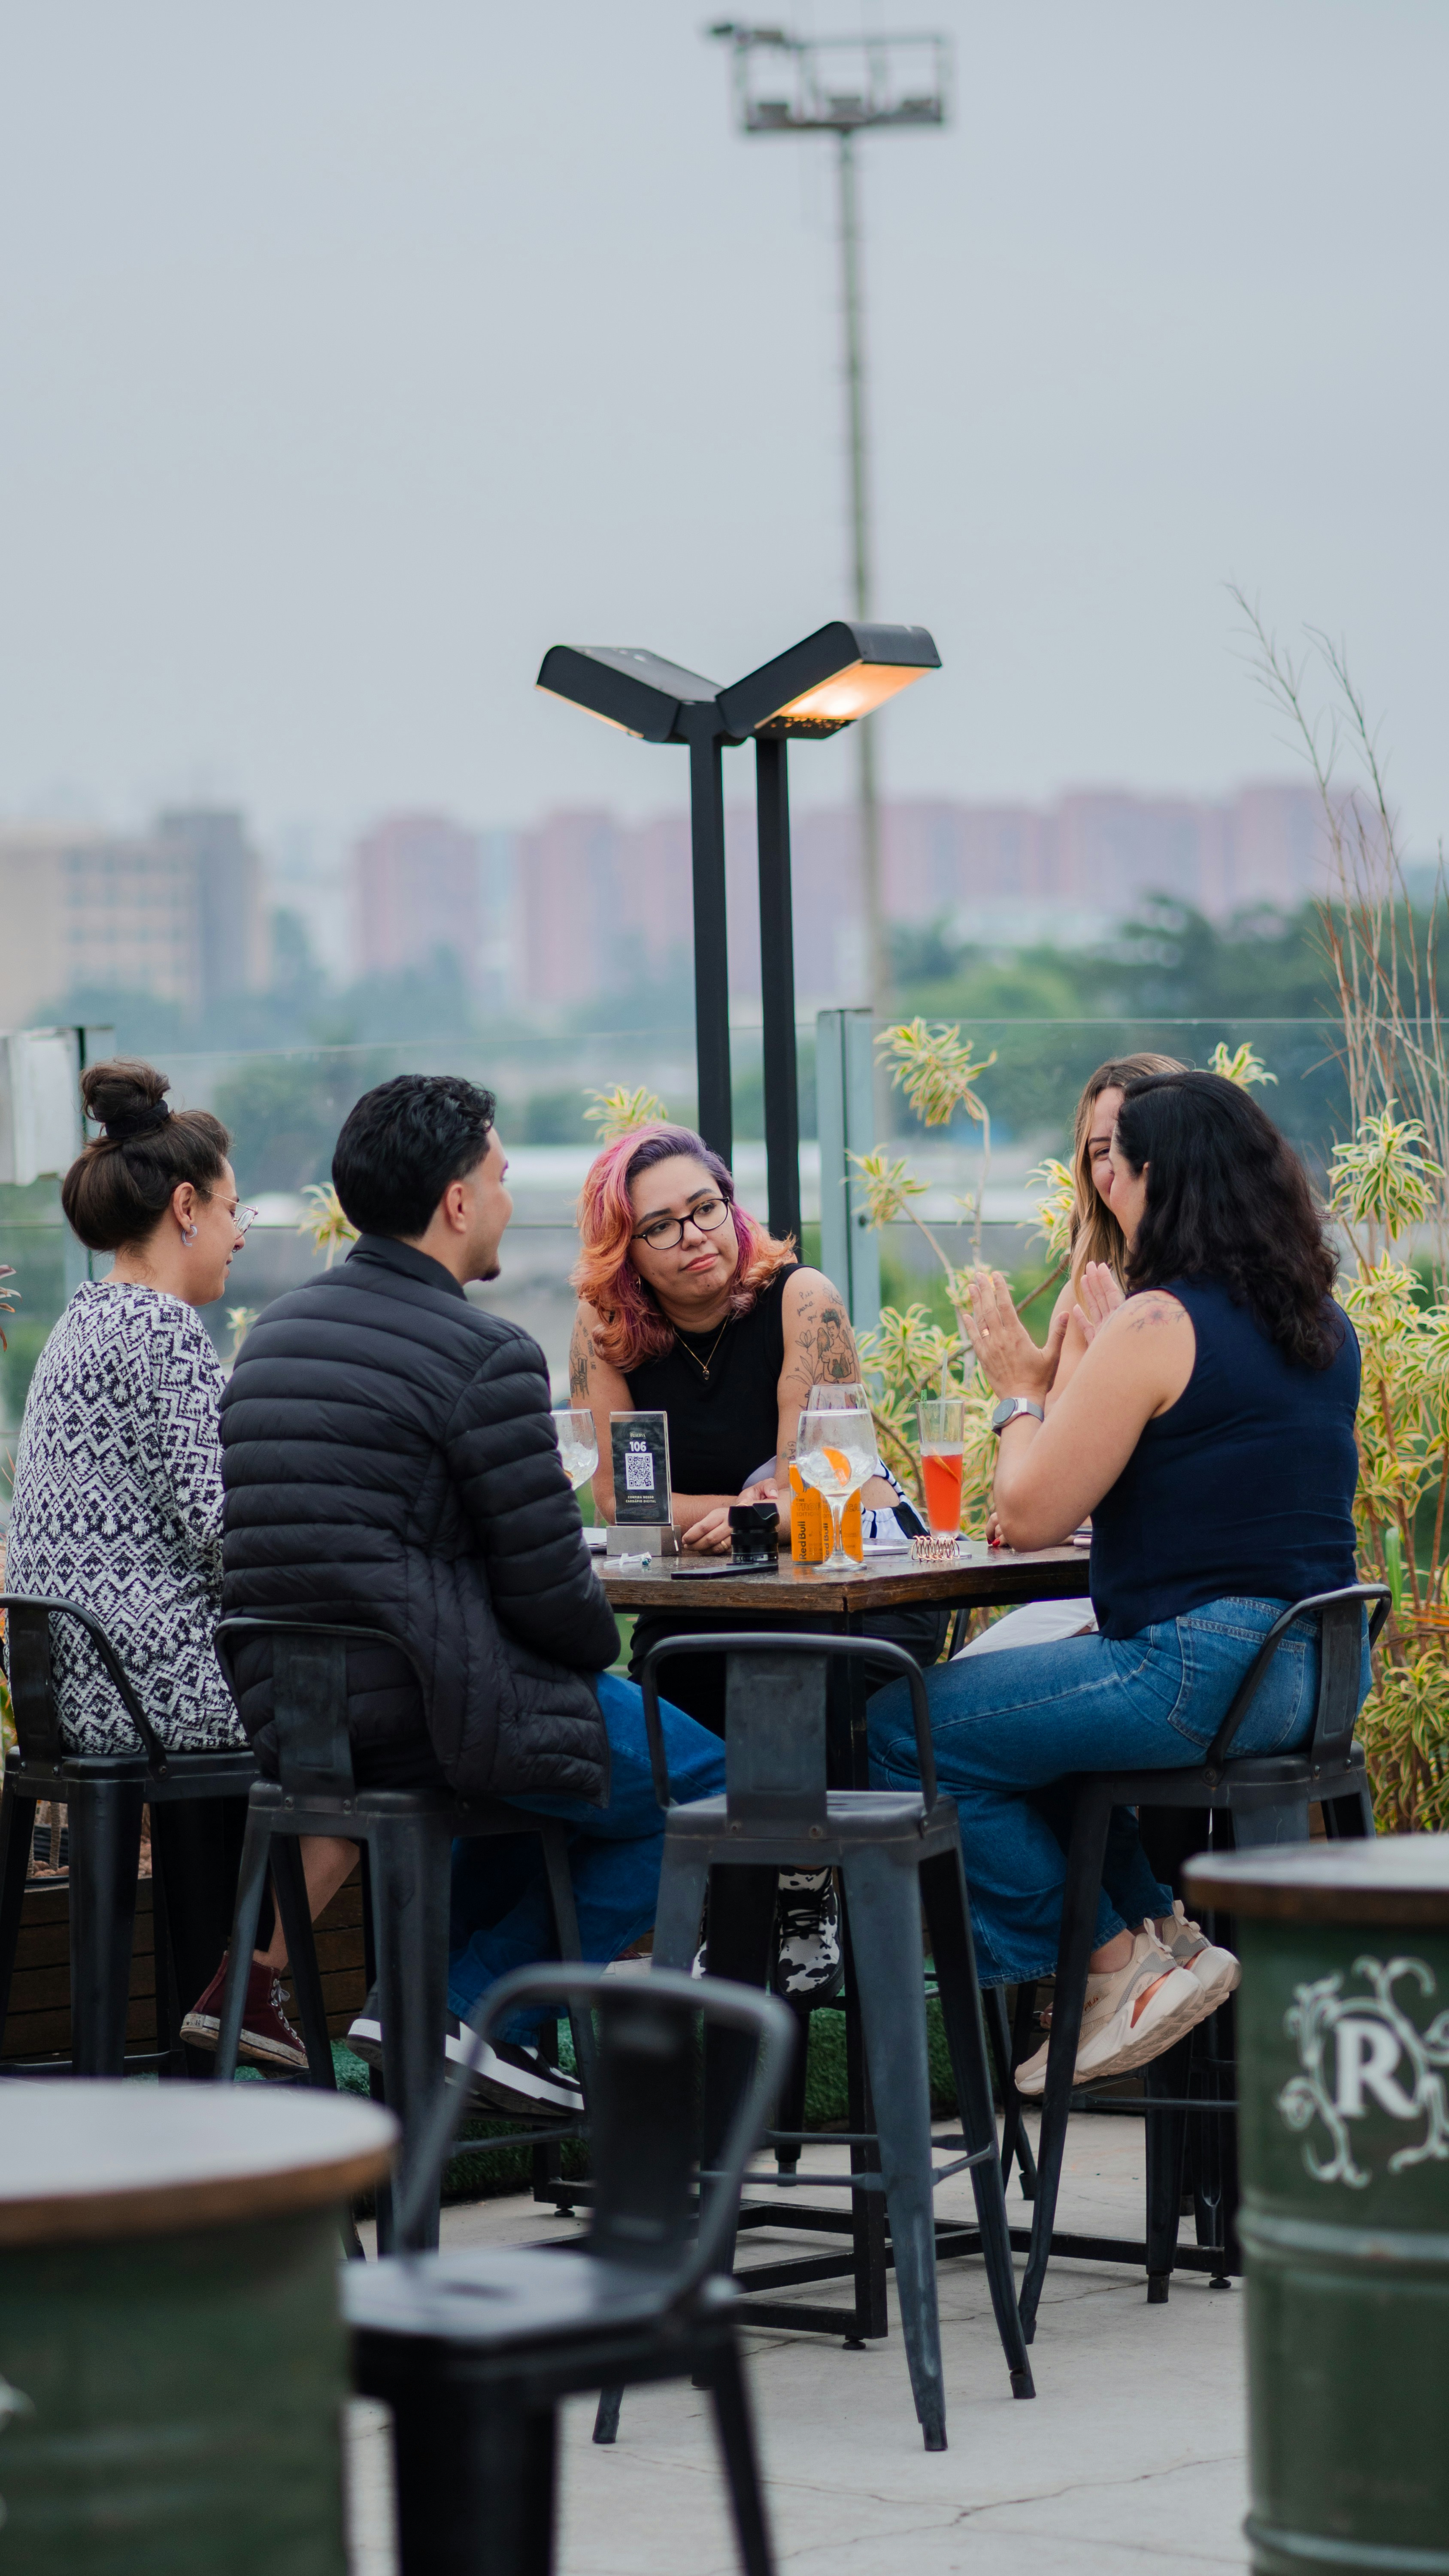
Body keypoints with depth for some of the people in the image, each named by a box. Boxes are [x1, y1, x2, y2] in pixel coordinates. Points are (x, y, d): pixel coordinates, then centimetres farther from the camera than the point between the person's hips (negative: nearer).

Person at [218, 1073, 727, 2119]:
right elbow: (551, 1591, -15)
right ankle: (476, 2010, 7)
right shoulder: (486, 1354, -15)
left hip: (290, 1719, 9)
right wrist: (601, 1647, 7)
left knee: (551, 1751, 33)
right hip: (428, 1711, -9)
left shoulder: (275, 1331, 12)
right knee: (703, 1786, 10)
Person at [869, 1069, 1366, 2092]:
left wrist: (1021, 1389, 5)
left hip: (1200, 1676, -10)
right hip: (1311, 1676, 10)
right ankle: (1157, 1930, 23)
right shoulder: (1324, 1325, 10)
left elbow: (1028, 1517, -12)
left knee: (908, 1730, 0)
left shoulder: (1155, 1326, -15)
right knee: (1019, 1695, 29)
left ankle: (1121, 1963, 6)